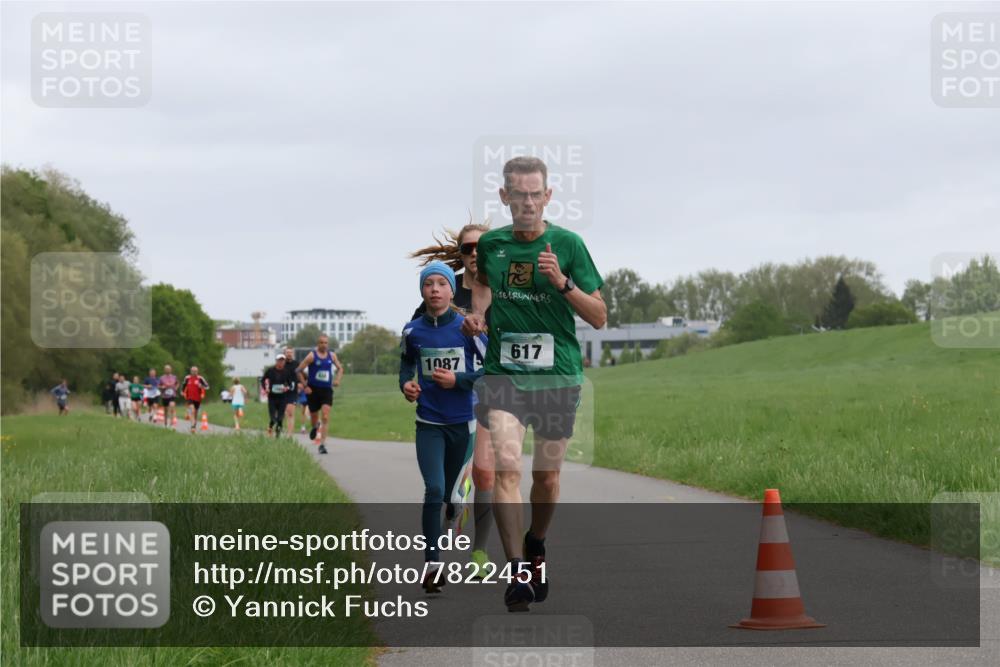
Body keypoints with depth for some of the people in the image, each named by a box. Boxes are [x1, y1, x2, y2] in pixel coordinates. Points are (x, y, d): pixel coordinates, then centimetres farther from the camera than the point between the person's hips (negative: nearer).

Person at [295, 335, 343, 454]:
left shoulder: (332, 356, 5)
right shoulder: (312, 356, -7)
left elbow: (340, 368, 21)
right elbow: (298, 371, -5)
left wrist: (337, 380, 3)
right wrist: (305, 386, -10)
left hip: (327, 390, 2)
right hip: (313, 390, -2)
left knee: (325, 417, -13)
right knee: (314, 416, 10)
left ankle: (322, 444, -15)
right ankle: (315, 427, 48)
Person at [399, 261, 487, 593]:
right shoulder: (412, 331, -1)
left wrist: (458, 380, -15)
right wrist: (406, 383, -2)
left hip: (462, 423, 0)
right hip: (429, 424, 0)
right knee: (434, 491, -14)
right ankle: (431, 565, -14)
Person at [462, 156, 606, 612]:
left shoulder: (567, 244, -3)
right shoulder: (490, 244, 3)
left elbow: (599, 317, -3)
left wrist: (562, 282, -17)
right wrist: (477, 313, 8)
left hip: (557, 373, 0)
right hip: (503, 372, 0)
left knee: (547, 474, 9)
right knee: (506, 465, -17)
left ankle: (536, 547, 37)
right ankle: (517, 572, -19)